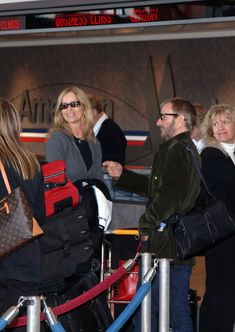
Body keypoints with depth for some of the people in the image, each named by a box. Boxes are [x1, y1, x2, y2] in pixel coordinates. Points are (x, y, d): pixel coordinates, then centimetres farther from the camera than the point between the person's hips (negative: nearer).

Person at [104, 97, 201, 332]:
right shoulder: (190, 149, 17)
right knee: (180, 311, 12)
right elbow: (154, 186, 23)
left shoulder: (176, 150, -14)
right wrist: (122, 175, 19)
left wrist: (146, 225, -12)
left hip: (163, 246, -10)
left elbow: (167, 196, -23)